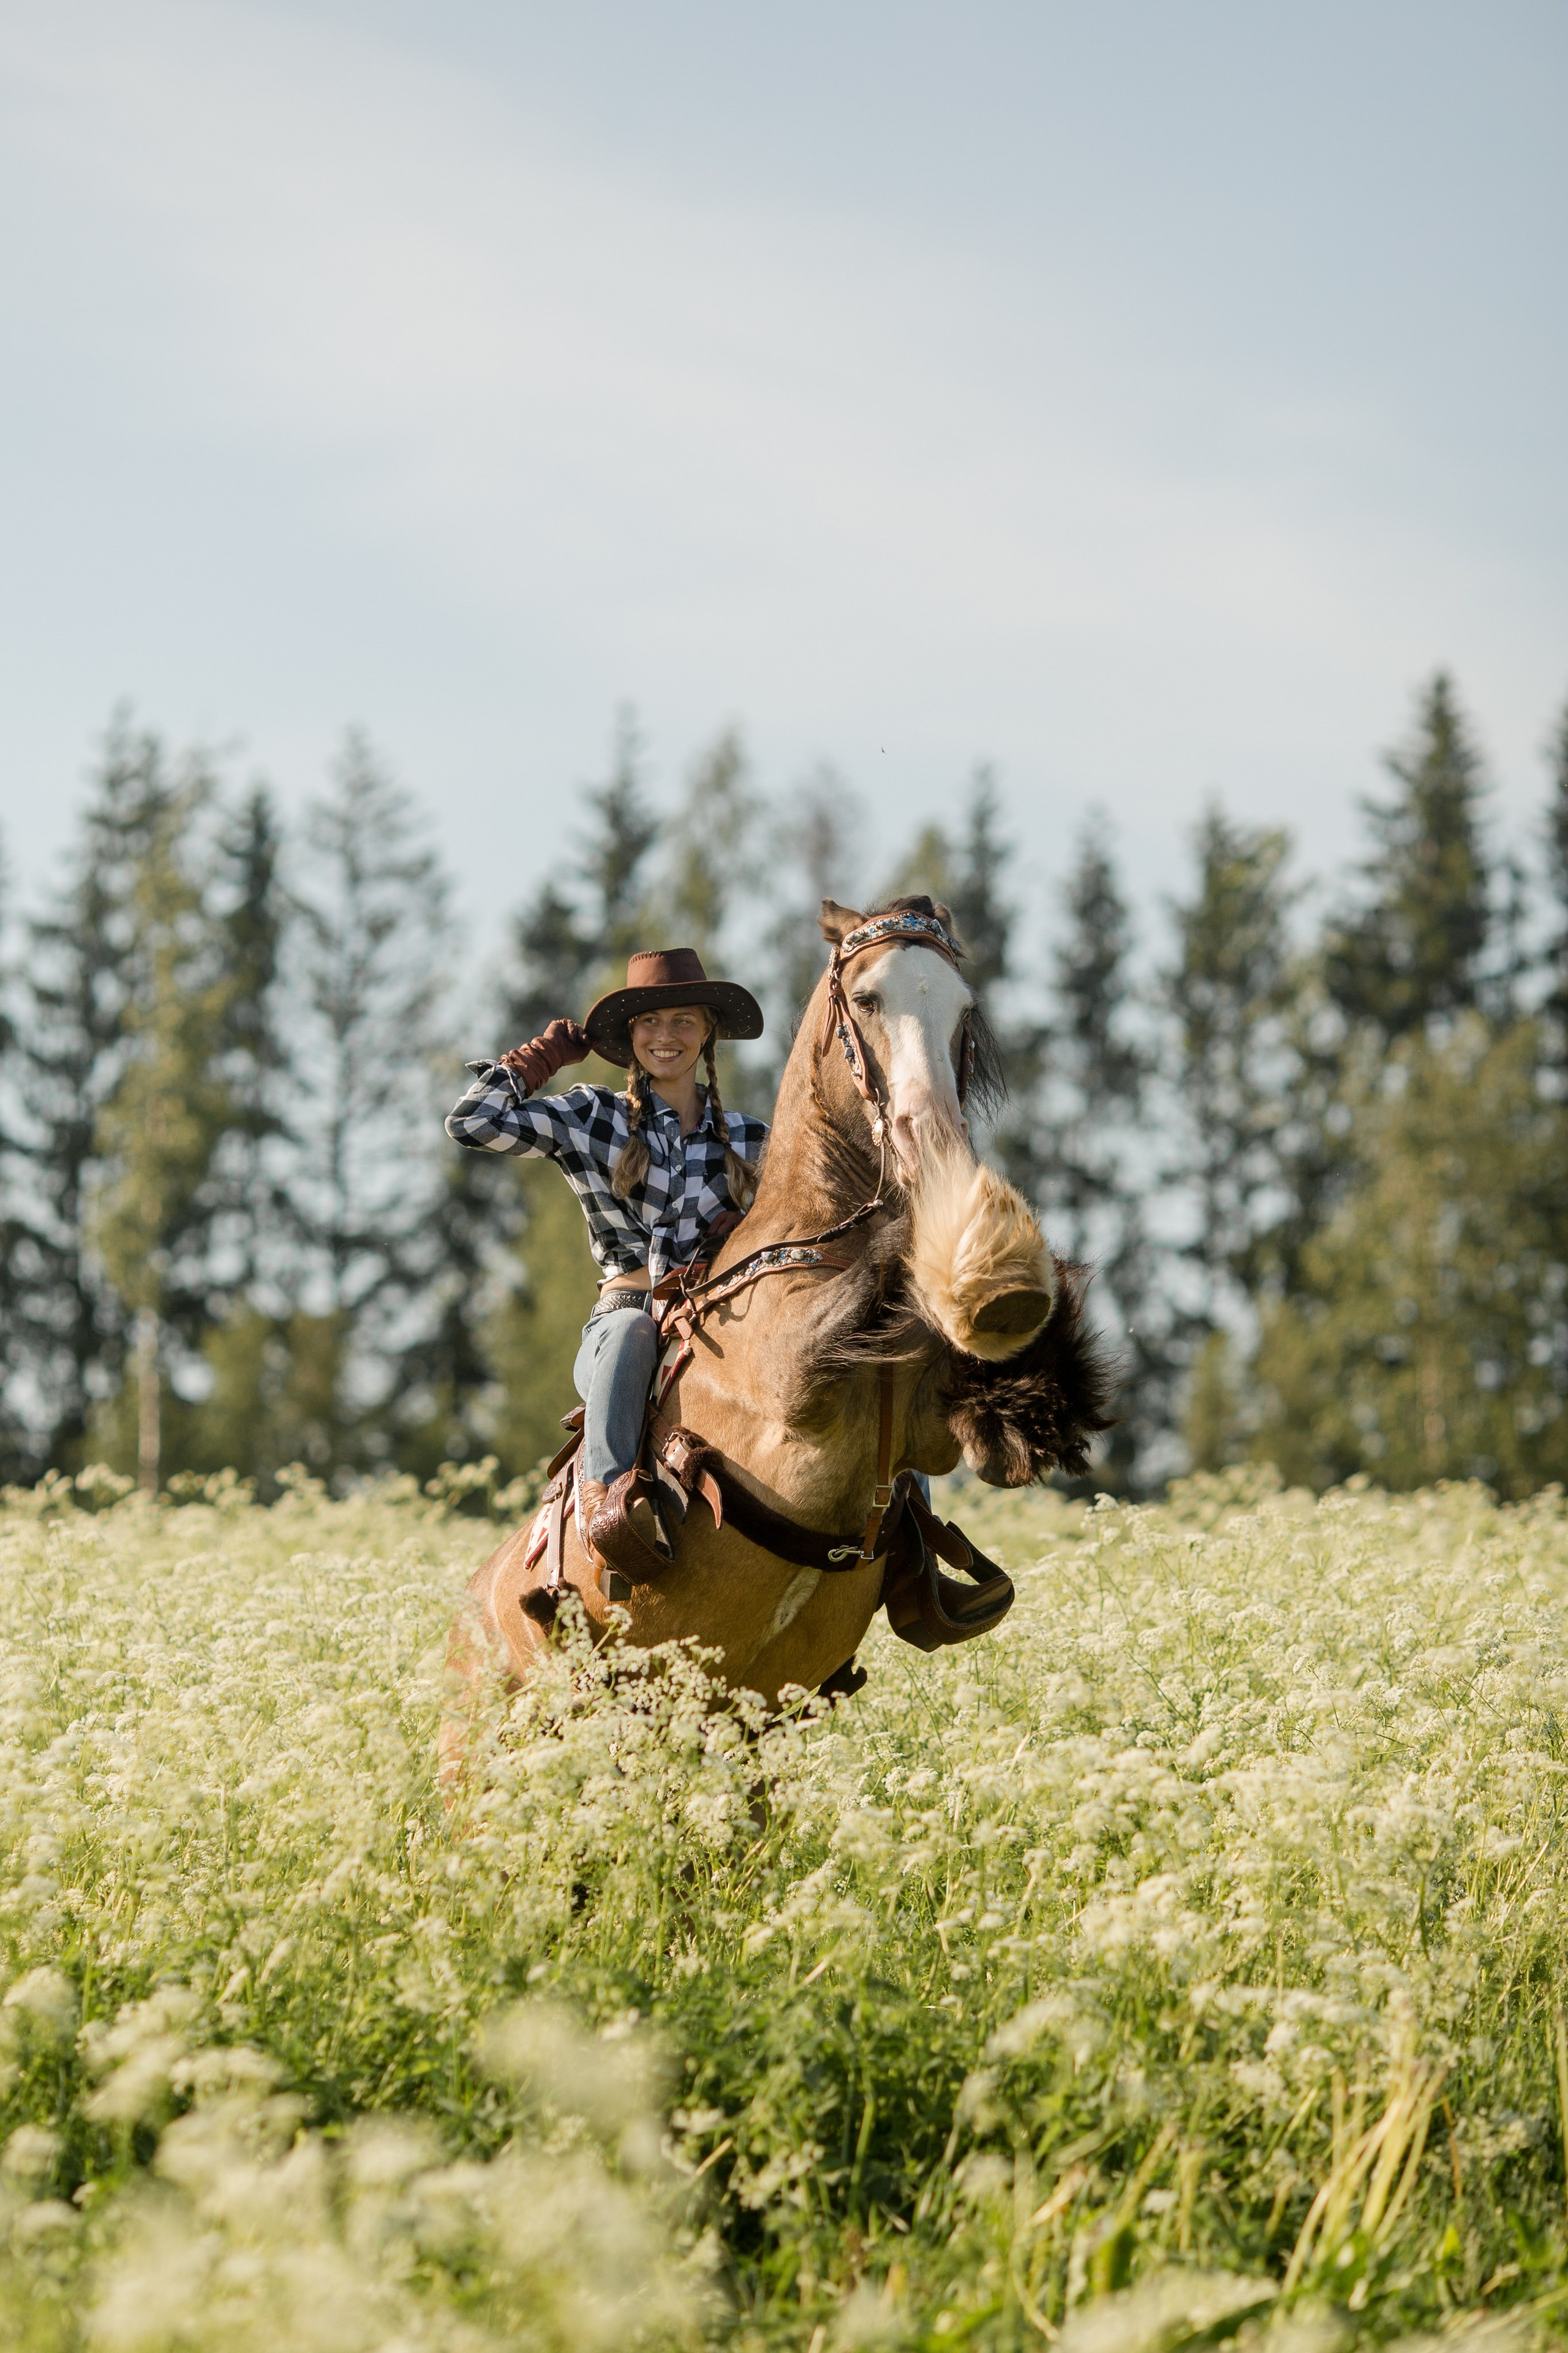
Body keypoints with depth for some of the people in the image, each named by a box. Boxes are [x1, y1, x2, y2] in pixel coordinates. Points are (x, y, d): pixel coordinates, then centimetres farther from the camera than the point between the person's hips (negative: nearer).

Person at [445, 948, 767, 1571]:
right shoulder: (592, 1118, 10)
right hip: (622, 1316, -2)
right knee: (633, 1329, -40)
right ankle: (604, 1495, -52)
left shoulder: (745, 1139, 17)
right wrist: (545, 1055, 9)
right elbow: (474, 1123, -1)